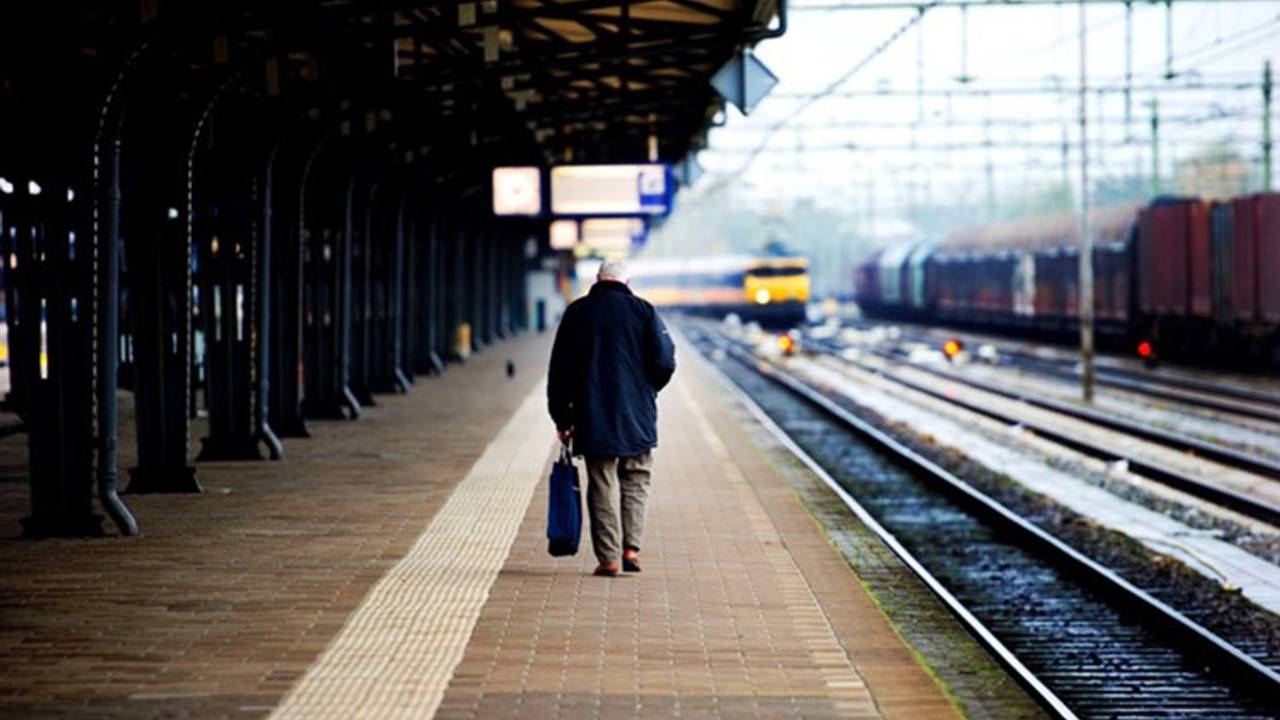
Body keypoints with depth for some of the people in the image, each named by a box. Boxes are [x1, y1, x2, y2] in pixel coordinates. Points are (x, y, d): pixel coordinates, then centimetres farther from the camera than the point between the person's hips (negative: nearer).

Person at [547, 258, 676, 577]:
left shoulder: (577, 312, 3)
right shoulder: (644, 311, -1)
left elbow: (559, 368, 3)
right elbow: (665, 362, -5)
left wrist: (562, 418, 8)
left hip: (593, 417, 0)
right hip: (637, 418, 0)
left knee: (603, 486, 4)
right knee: (635, 481, 14)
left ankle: (608, 557, 1)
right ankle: (631, 548, 4)